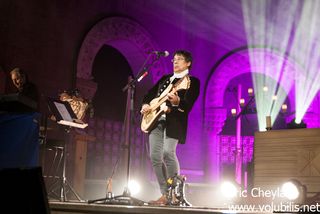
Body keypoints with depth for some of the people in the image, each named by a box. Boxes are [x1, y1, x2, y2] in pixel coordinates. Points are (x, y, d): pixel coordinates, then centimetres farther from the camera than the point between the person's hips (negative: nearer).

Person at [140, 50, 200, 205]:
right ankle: (165, 195, 7)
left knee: (168, 153, -23)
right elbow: (149, 94, 25)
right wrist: (145, 105, 5)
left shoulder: (192, 81, 3)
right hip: (156, 120, 6)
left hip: (174, 121, -6)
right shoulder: (165, 78, 23)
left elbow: (188, 105, -10)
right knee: (155, 157, -1)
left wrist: (176, 102, -31)